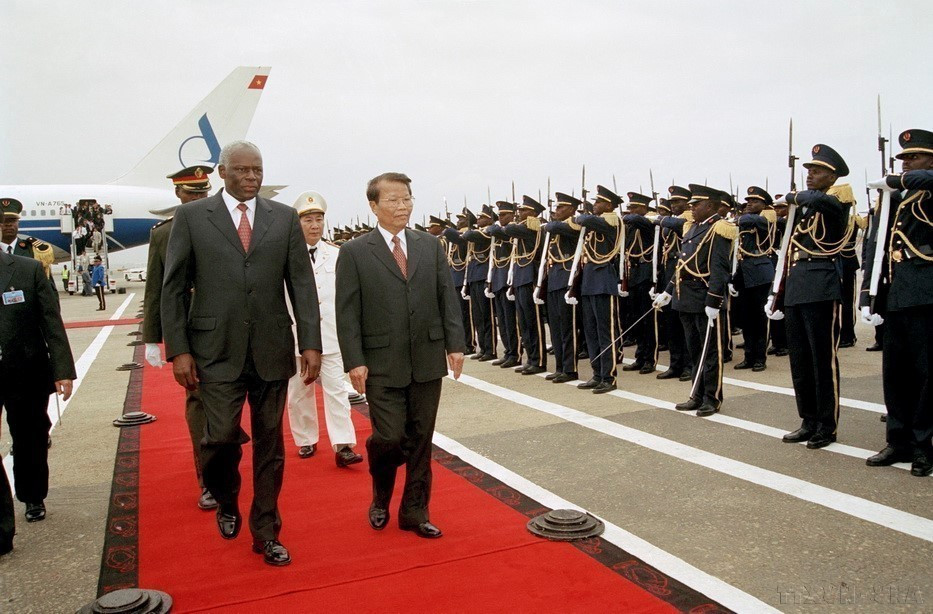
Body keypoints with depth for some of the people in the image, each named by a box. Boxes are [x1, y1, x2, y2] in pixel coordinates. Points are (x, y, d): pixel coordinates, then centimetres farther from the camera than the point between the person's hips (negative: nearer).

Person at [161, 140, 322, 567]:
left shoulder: (285, 218, 6)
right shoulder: (191, 217, 3)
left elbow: (302, 283, 3)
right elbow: (173, 288, 2)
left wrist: (311, 343, -4)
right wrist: (178, 350, -5)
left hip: (272, 350, 2)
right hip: (217, 352, -1)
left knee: (270, 444, 8)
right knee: (222, 435, -7)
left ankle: (265, 533, 24)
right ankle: (227, 503, 27)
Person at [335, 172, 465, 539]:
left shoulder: (430, 246, 9)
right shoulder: (354, 252, -1)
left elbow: (448, 299, 8)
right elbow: (347, 313, -4)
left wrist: (455, 345, 0)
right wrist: (354, 361, -10)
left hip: (428, 360, 3)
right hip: (382, 364, -3)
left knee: (421, 440, 9)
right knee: (390, 438, -4)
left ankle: (414, 511, 24)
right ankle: (381, 499, 27)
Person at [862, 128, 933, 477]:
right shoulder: (895, 201, 16)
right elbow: (877, 249, 13)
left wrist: (894, 181, -16)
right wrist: (867, 296, 6)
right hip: (894, 298, 7)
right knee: (895, 373, 11)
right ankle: (900, 441, 22)